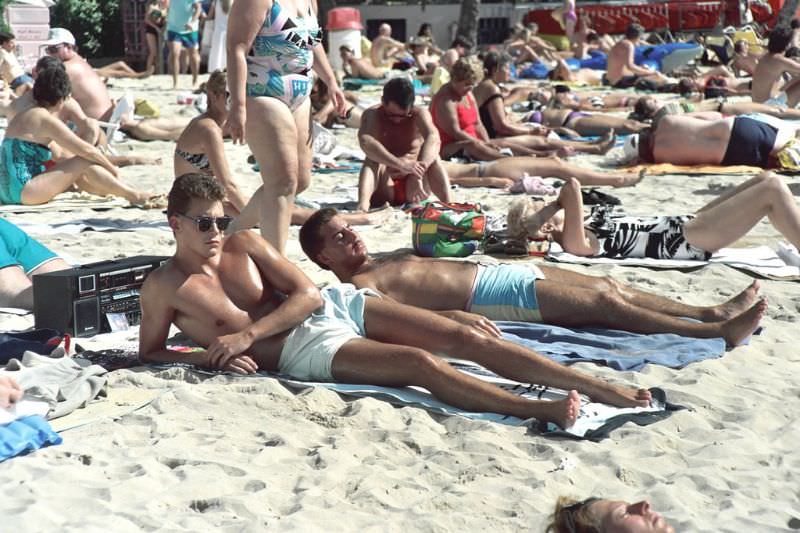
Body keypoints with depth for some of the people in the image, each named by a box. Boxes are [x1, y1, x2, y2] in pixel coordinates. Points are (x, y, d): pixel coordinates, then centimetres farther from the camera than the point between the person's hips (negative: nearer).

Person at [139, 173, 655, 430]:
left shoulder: (245, 244, 7)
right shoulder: (163, 287, -1)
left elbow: (308, 294, 2)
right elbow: (149, 353, 6)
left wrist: (247, 333, -12)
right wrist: (208, 357, -12)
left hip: (336, 304, 5)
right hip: (306, 349, -5)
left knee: (465, 337, -9)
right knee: (421, 363, -29)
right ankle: (542, 410, -40)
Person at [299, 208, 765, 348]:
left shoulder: (383, 263, 21)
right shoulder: (357, 286, -7)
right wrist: (452, 315, -35)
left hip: (497, 271, 10)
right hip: (497, 297, -10)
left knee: (608, 286, 4)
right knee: (604, 302, -12)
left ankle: (711, 311, 7)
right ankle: (717, 331, -9)